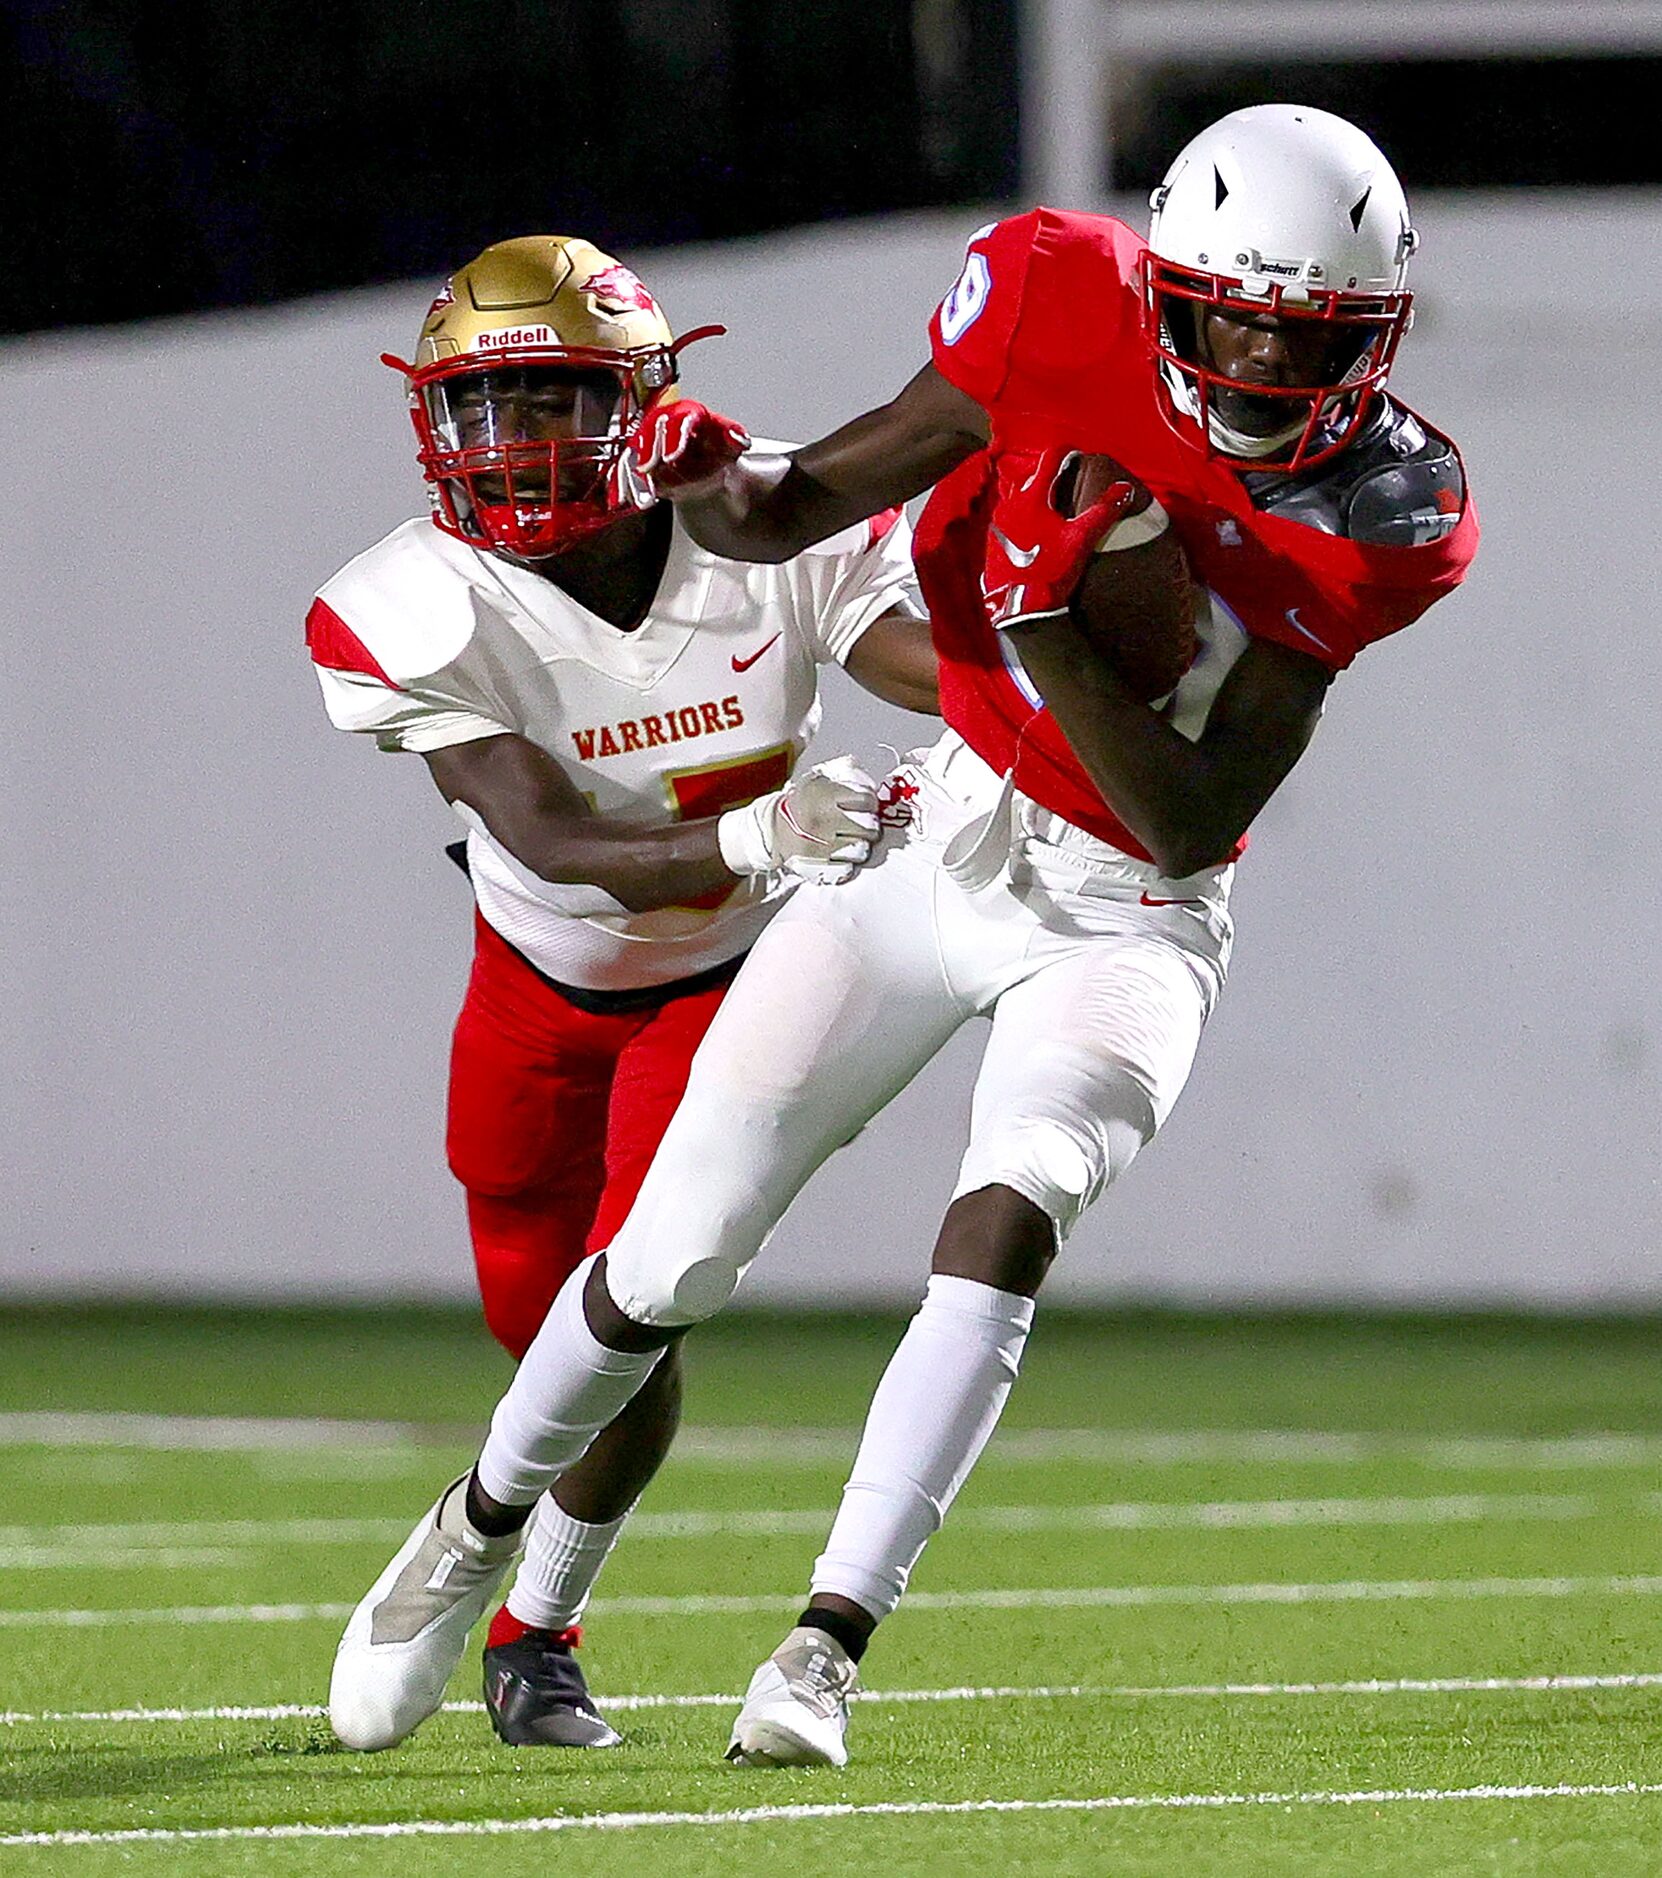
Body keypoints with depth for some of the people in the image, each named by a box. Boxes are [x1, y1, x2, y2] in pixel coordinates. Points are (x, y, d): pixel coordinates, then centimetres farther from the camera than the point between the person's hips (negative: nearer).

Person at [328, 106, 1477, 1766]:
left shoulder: (1375, 519, -17)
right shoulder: (1071, 313, -16)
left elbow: (1192, 827, -19)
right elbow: (801, 511, -9)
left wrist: (1055, 624, -32)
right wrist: (712, 484, -32)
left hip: (1125, 921, -1)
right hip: (942, 838, 1)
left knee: (1009, 1215, -28)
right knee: (673, 1250, 1)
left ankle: (828, 1646, -25)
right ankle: (482, 1530, 28)